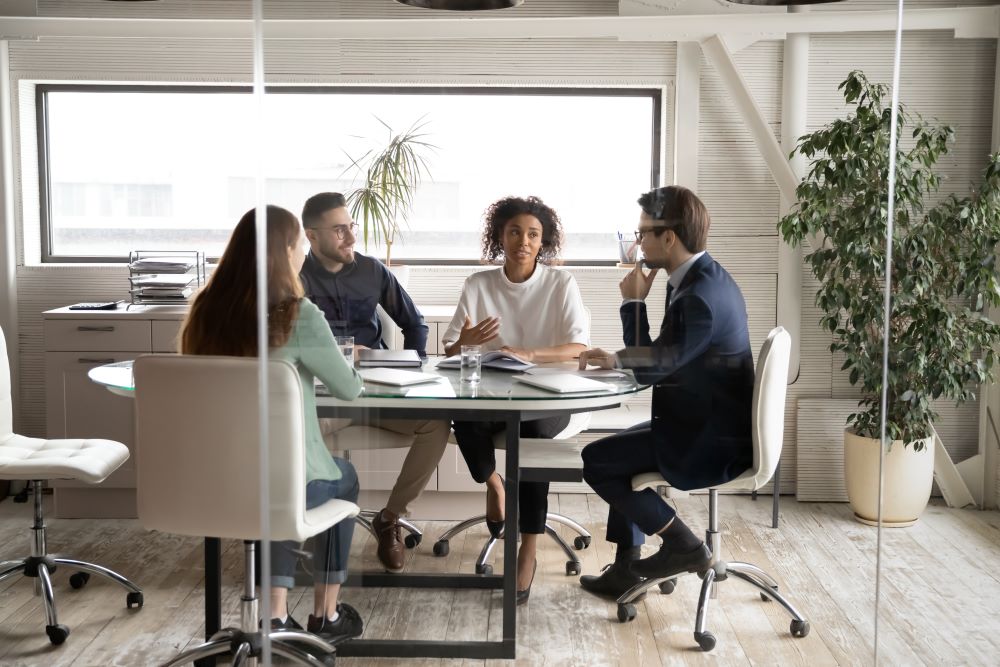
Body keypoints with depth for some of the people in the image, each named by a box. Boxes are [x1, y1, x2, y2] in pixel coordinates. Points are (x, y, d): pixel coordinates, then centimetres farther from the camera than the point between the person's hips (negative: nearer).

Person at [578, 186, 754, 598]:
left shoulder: (699, 296, -25)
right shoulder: (705, 278, 7)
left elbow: (654, 367, -18)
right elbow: (664, 358, 10)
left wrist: (633, 303, -9)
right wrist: (620, 358, -3)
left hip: (710, 444, -11)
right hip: (716, 426, 11)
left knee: (595, 460, -4)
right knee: (615, 452, 23)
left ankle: (683, 545, 3)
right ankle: (626, 568, 25)